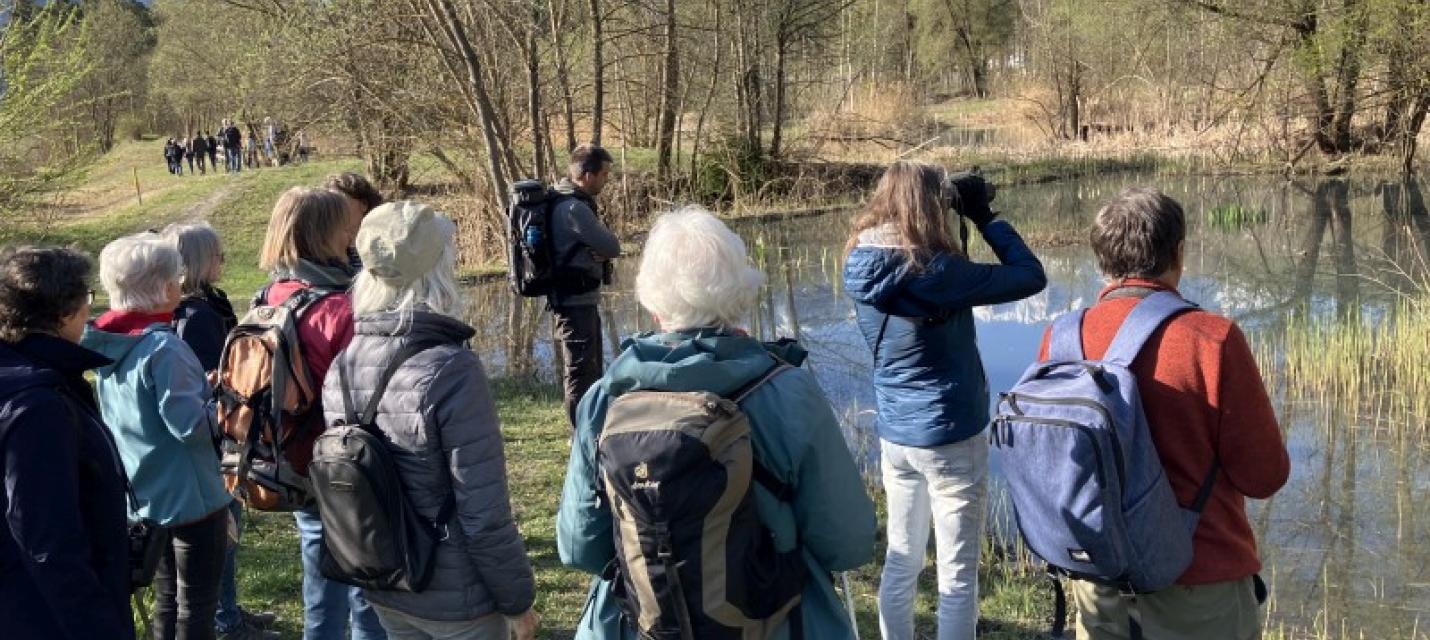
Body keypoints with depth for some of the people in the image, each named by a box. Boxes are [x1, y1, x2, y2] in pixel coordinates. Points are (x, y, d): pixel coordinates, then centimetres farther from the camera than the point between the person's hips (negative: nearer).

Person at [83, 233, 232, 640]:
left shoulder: (109, 346, 4)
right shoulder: (163, 348, -22)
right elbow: (191, 425, -25)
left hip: (144, 495, 8)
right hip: (188, 495, -8)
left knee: (167, 599, 19)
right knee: (196, 605, 4)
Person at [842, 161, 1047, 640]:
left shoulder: (861, 268, -3)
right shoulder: (936, 272, -22)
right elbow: (1031, 276, -17)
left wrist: (956, 205, 6)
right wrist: (985, 217, -7)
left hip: (894, 435, 7)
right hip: (951, 437, -7)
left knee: (901, 561, 18)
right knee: (957, 574, 6)